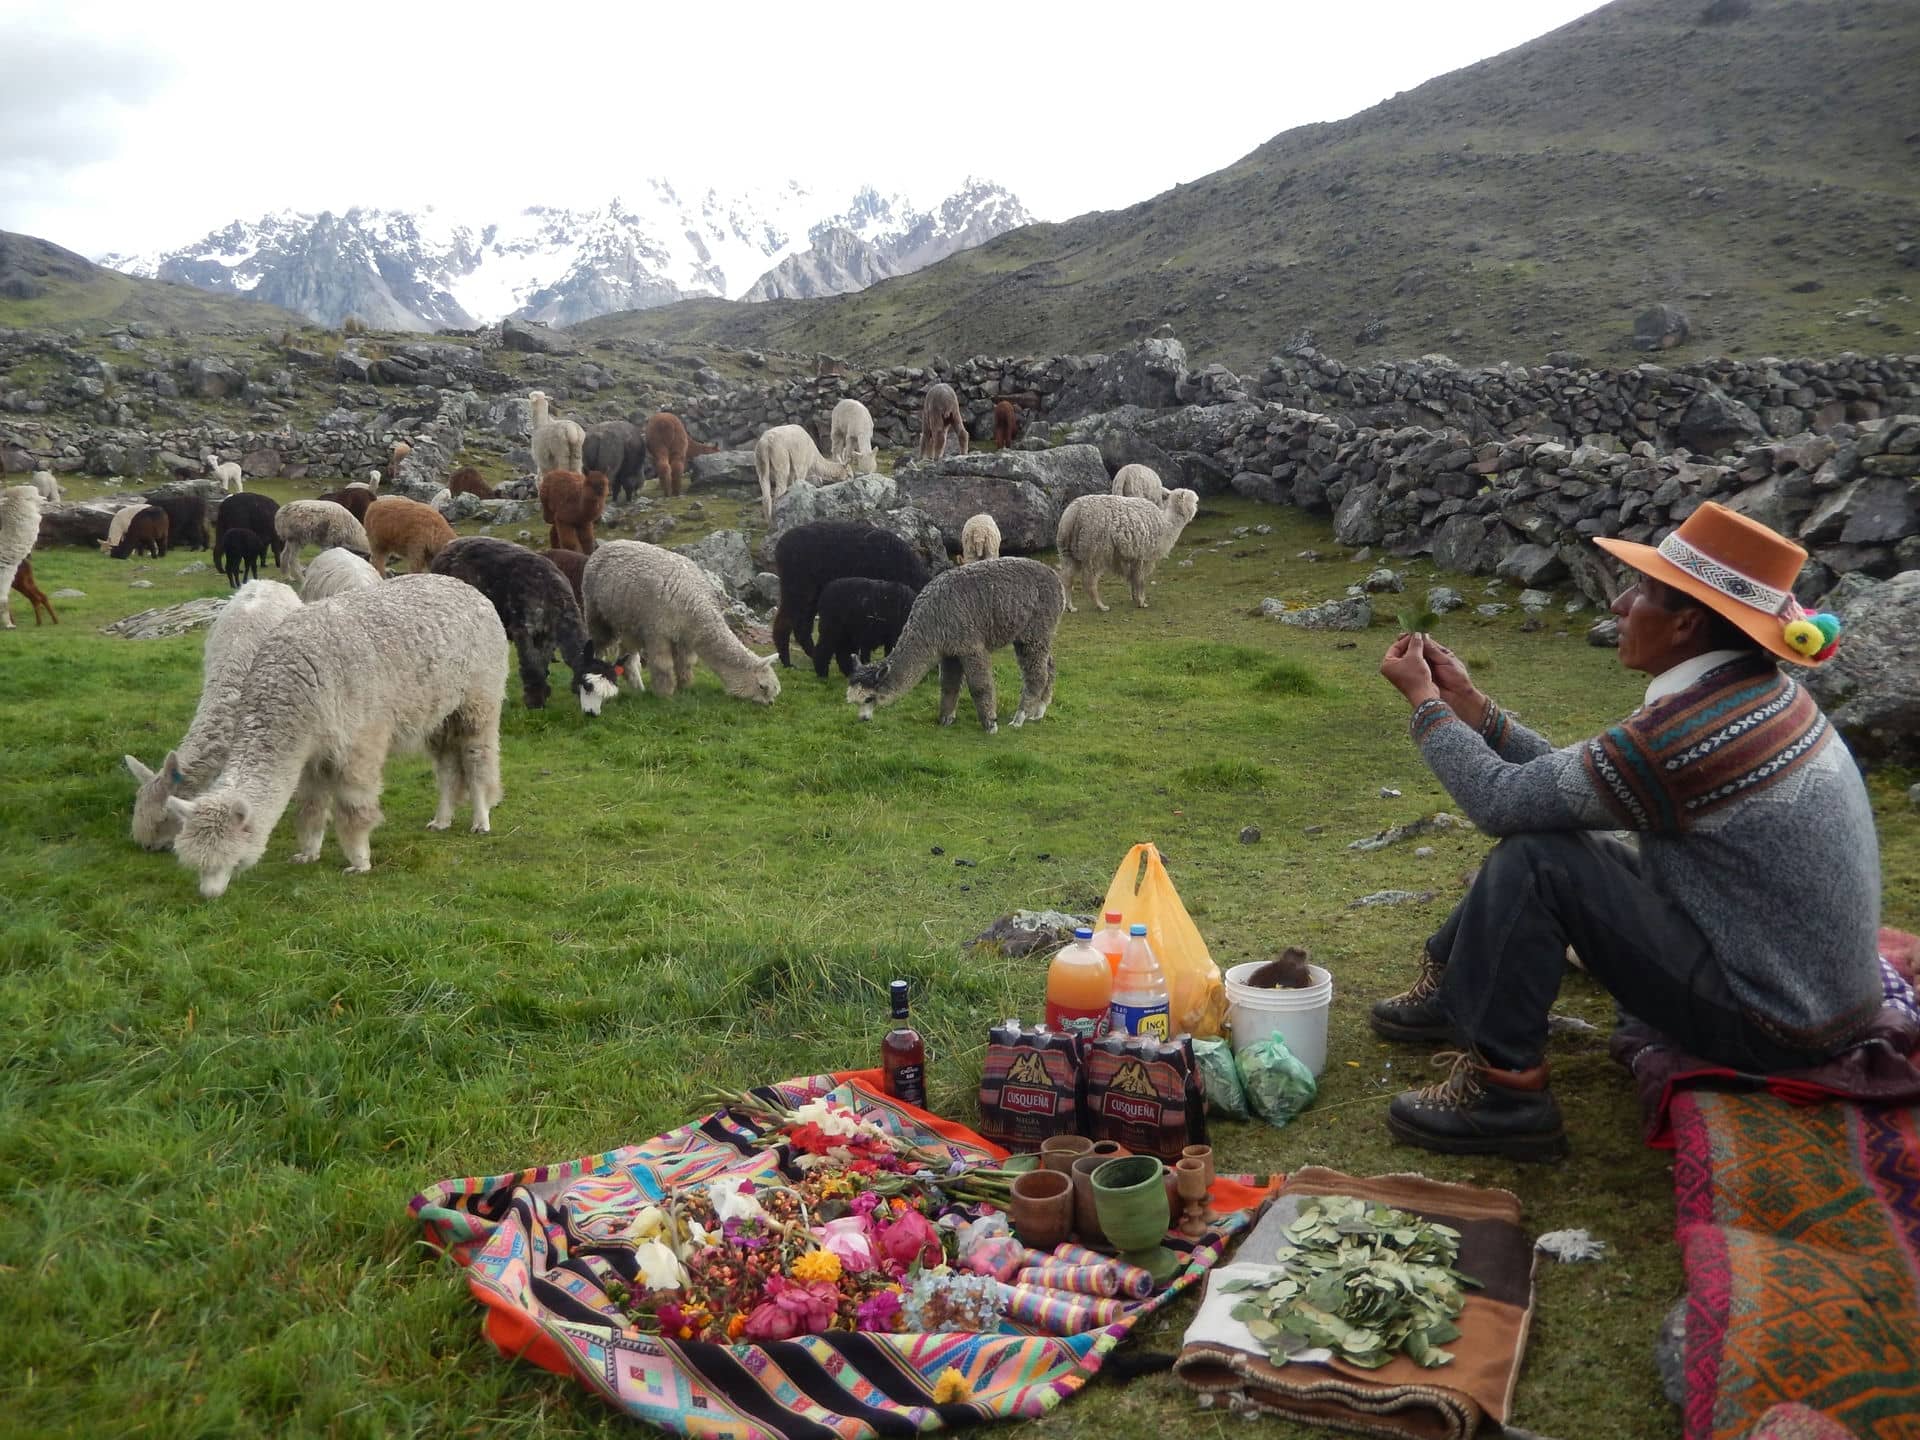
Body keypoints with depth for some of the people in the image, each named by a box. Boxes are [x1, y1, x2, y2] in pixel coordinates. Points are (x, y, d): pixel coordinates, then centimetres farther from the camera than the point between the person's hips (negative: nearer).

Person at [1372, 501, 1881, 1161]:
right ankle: (1451, 985, 31)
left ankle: (1502, 1094, -5)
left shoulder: (1688, 730, -29)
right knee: (1549, 834, 13)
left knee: (1534, 860, -16)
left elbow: (1503, 801, -20)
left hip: (1767, 1024, -9)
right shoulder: (1757, 691, 0)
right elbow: (1571, 779, 6)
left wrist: (1425, 700, -7)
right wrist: (1468, 701, 7)